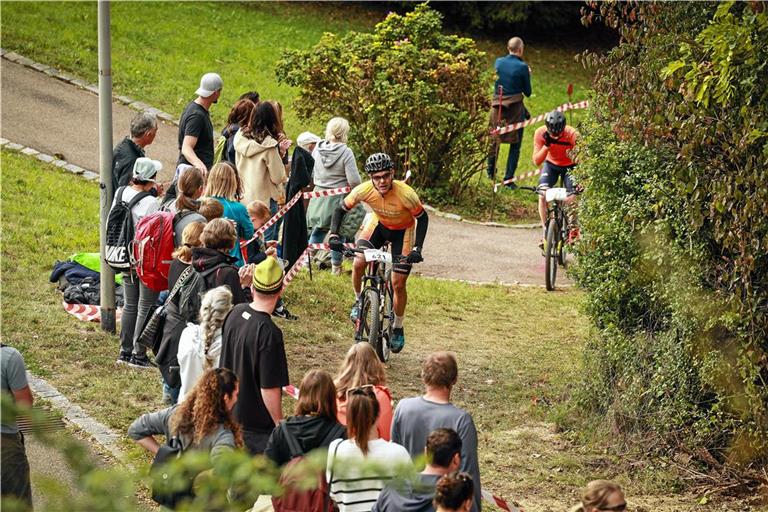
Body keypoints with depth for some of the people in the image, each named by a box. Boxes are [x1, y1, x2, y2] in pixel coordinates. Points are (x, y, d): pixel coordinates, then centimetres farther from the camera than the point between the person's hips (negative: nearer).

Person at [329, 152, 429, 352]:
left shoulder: (406, 194, -36)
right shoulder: (364, 190, -29)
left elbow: (423, 218, -21)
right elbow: (341, 209, -14)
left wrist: (417, 248, -30)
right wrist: (333, 235, -28)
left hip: (403, 231, -2)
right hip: (378, 224, 2)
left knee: (398, 284, -4)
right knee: (358, 263, -20)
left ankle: (398, 329, 17)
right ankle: (359, 301, 9)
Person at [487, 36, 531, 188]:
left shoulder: (499, 62, 0)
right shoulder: (522, 67, -13)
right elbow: (528, 92, -5)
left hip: (497, 106, 4)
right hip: (515, 108, -4)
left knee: (494, 140, 22)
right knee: (515, 145, 5)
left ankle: (491, 172, 37)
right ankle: (508, 179, 3)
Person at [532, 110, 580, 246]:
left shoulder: (572, 134, -32)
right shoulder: (540, 133, -26)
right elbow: (536, 161, -24)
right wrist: (546, 145, -40)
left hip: (570, 167, -2)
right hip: (551, 164, 2)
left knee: (571, 200, -16)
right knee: (543, 195, -22)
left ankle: (574, 228, 12)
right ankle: (545, 230, -11)